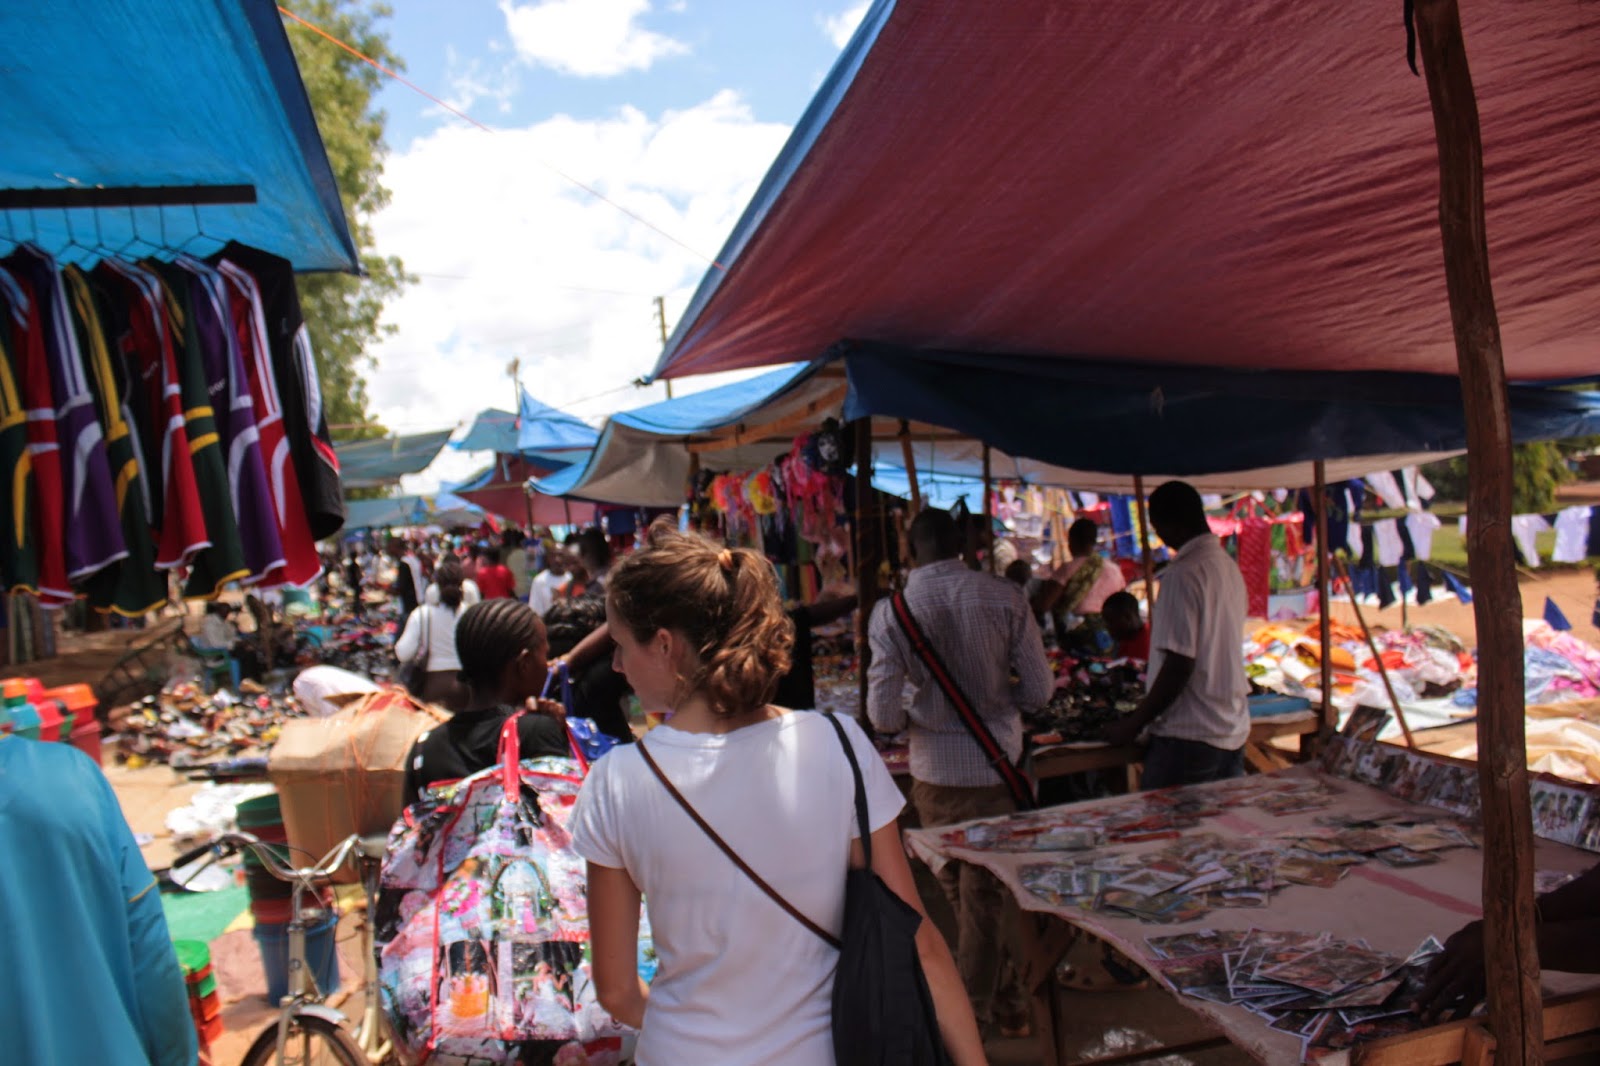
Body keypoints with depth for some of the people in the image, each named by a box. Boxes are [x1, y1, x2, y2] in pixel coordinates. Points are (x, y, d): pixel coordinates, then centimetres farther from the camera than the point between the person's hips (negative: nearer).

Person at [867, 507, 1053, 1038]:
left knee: (964, 897, 20)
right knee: (985, 899, 13)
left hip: (936, 772, 0)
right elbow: (1039, 689, -4)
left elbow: (883, 716, -13)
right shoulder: (1005, 596, -9)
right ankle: (972, 1013, 26)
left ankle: (1006, 1000, 34)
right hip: (999, 766, 0)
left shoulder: (890, 611, -11)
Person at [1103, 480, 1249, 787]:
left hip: (1188, 738, -8)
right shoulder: (1229, 566, 10)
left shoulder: (1184, 574, -17)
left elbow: (1179, 665, -20)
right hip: (1234, 731, 8)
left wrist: (1134, 723, -9)